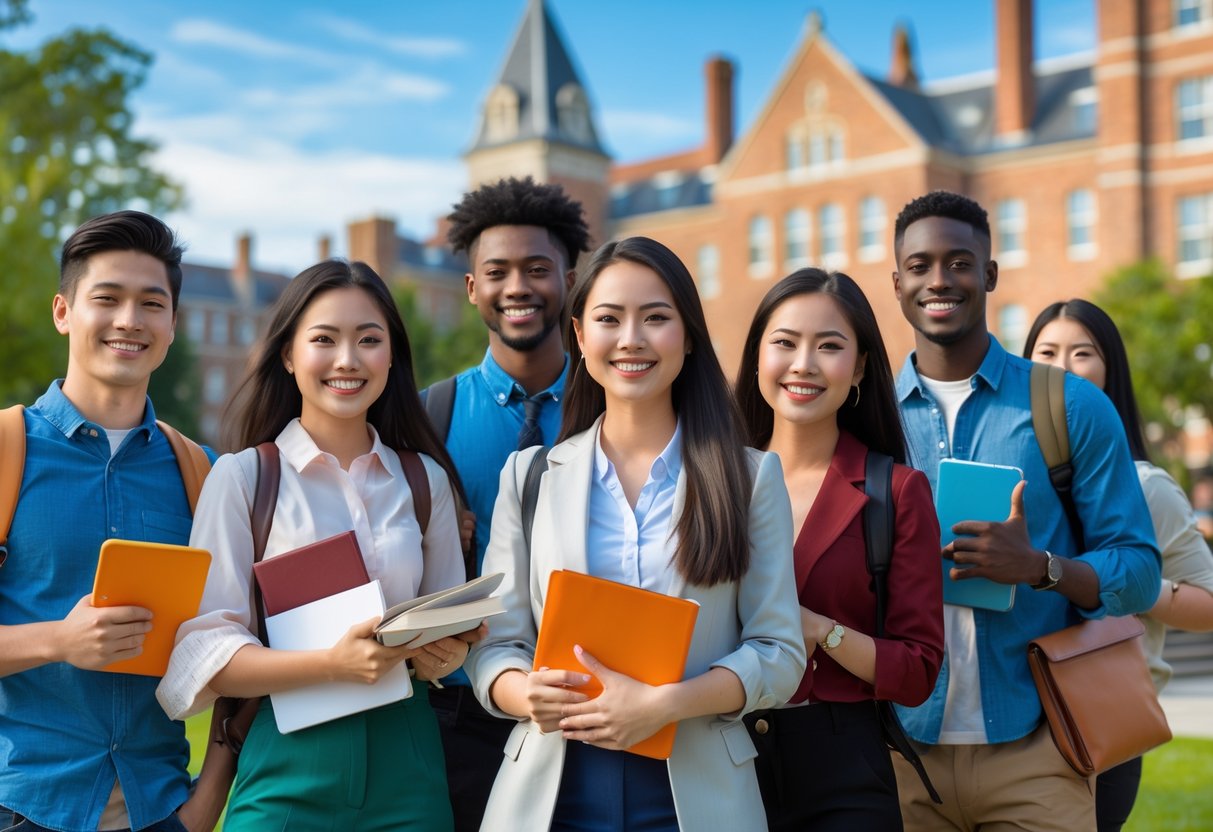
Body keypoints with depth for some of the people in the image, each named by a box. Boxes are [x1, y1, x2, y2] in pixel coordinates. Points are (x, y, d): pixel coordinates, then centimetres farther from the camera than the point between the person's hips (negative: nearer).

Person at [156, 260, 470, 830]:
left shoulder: (427, 480, 7)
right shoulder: (242, 476, -3)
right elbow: (205, 654, -8)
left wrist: (442, 655, -7)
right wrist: (332, 663, -23)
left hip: (405, 764, 3)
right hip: (289, 767, -3)